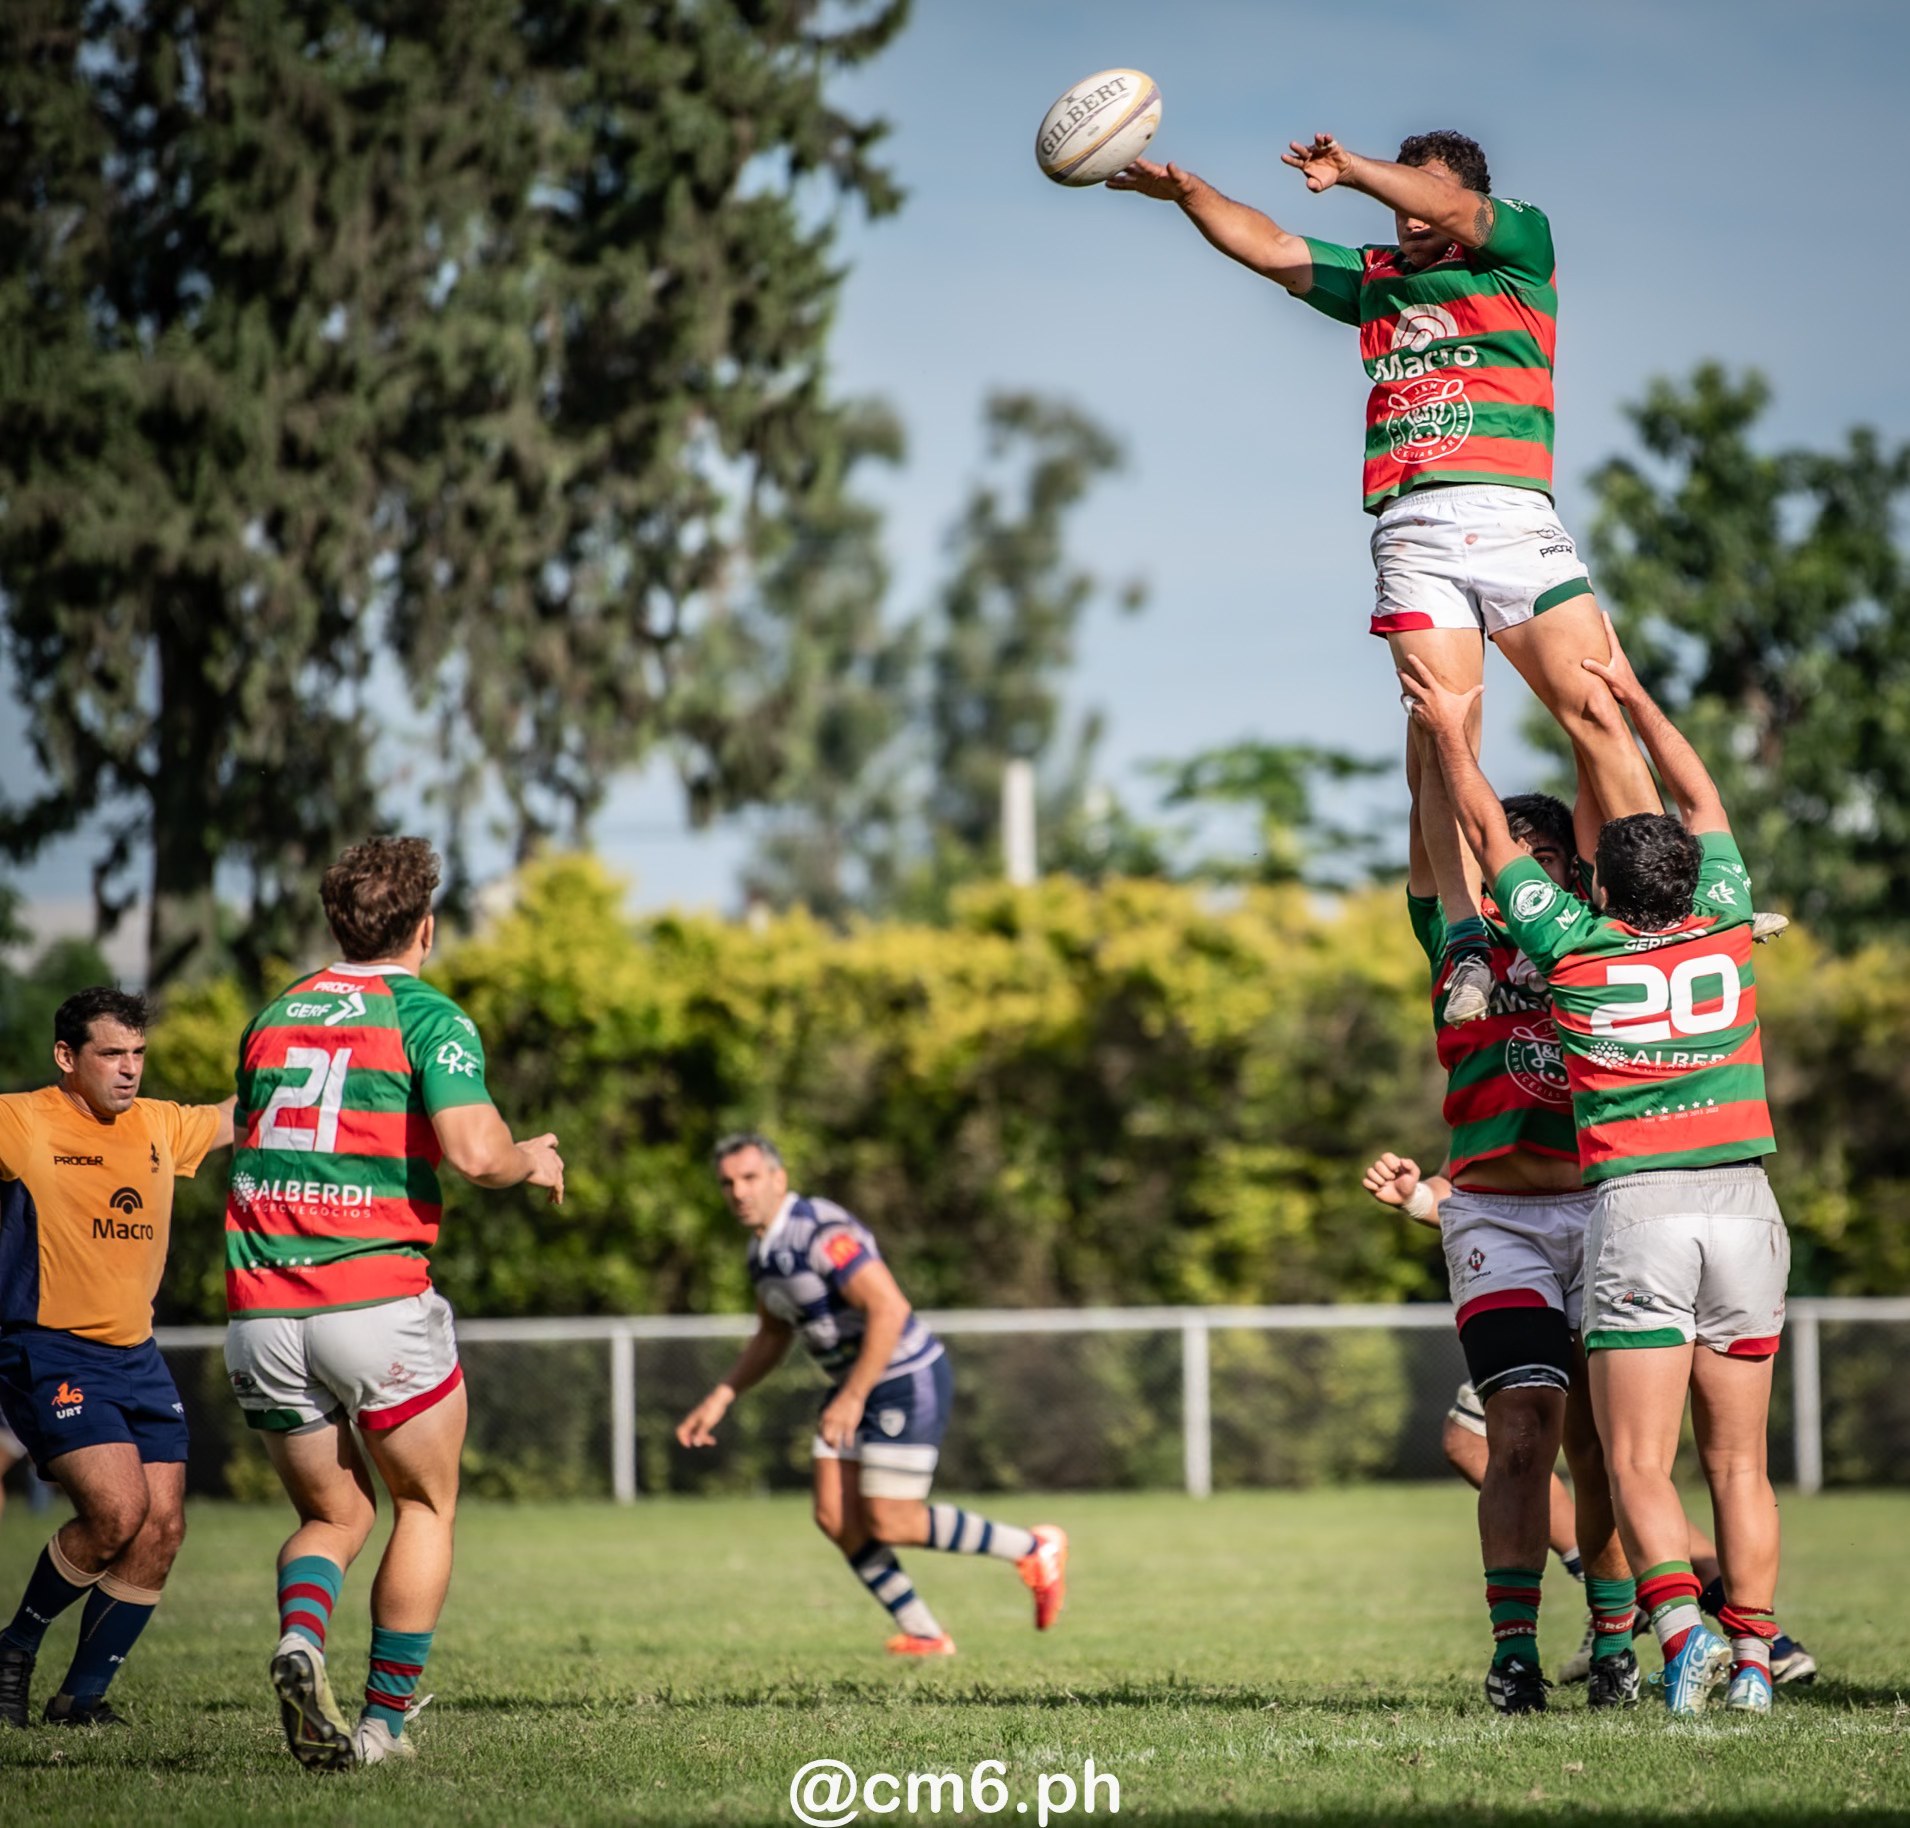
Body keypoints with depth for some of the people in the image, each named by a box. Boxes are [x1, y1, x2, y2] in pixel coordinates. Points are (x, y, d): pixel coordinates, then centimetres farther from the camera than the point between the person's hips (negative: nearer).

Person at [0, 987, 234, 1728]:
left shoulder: (161, 1126, 9)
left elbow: (243, 1115, 25)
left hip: (135, 1355, 7)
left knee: (163, 1525, -3)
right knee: (117, 1508, -21)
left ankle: (83, 1693, 11)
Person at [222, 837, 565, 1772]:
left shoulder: (273, 1016, 15)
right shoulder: (426, 1016, -3)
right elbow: (474, 1152, -16)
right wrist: (532, 1160, 5)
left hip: (259, 1310, 5)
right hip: (374, 1300, -5)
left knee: (333, 1515, 19)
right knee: (425, 1509, 16)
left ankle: (299, 1637, -12)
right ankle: (384, 1720, 9)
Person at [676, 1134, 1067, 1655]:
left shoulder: (822, 1231, -22)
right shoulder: (763, 1250, 8)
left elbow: (889, 1309, -29)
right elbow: (772, 1338, 23)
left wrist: (852, 1397, -29)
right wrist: (719, 1399, 12)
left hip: (909, 1380, -9)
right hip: (855, 1385, 9)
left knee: (889, 1524, -9)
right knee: (835, 1517, 0)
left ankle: (1035, 1549, 6)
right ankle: (924, 1635, 9)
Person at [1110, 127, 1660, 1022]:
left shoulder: (1520, 251, 11)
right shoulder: (1375, 278, 24)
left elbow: (1454, 211, -7)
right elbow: (1267, 247, 22)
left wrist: (1352, 169, -14)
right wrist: (1188, 192, 8)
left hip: (1513, 519, -3)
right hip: (1413, 534, 3)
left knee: (1595, 714, -13)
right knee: (1442, 735, -12)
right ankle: (1467, 946, -17)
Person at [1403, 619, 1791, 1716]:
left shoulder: (1577, 950, 2)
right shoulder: (1726, 935, 8)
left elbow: (1489, 832, 15)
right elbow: (1704, 803, 24)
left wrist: (1454, 734, 29)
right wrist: (1631, 692, 34)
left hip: (1638, 1214, -3)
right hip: (1745, 1205, 3)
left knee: (1640, 1470, -4)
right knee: (1740, 1464, 7)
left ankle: (1680, 1624, -26)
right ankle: (1753, 1656, 1)